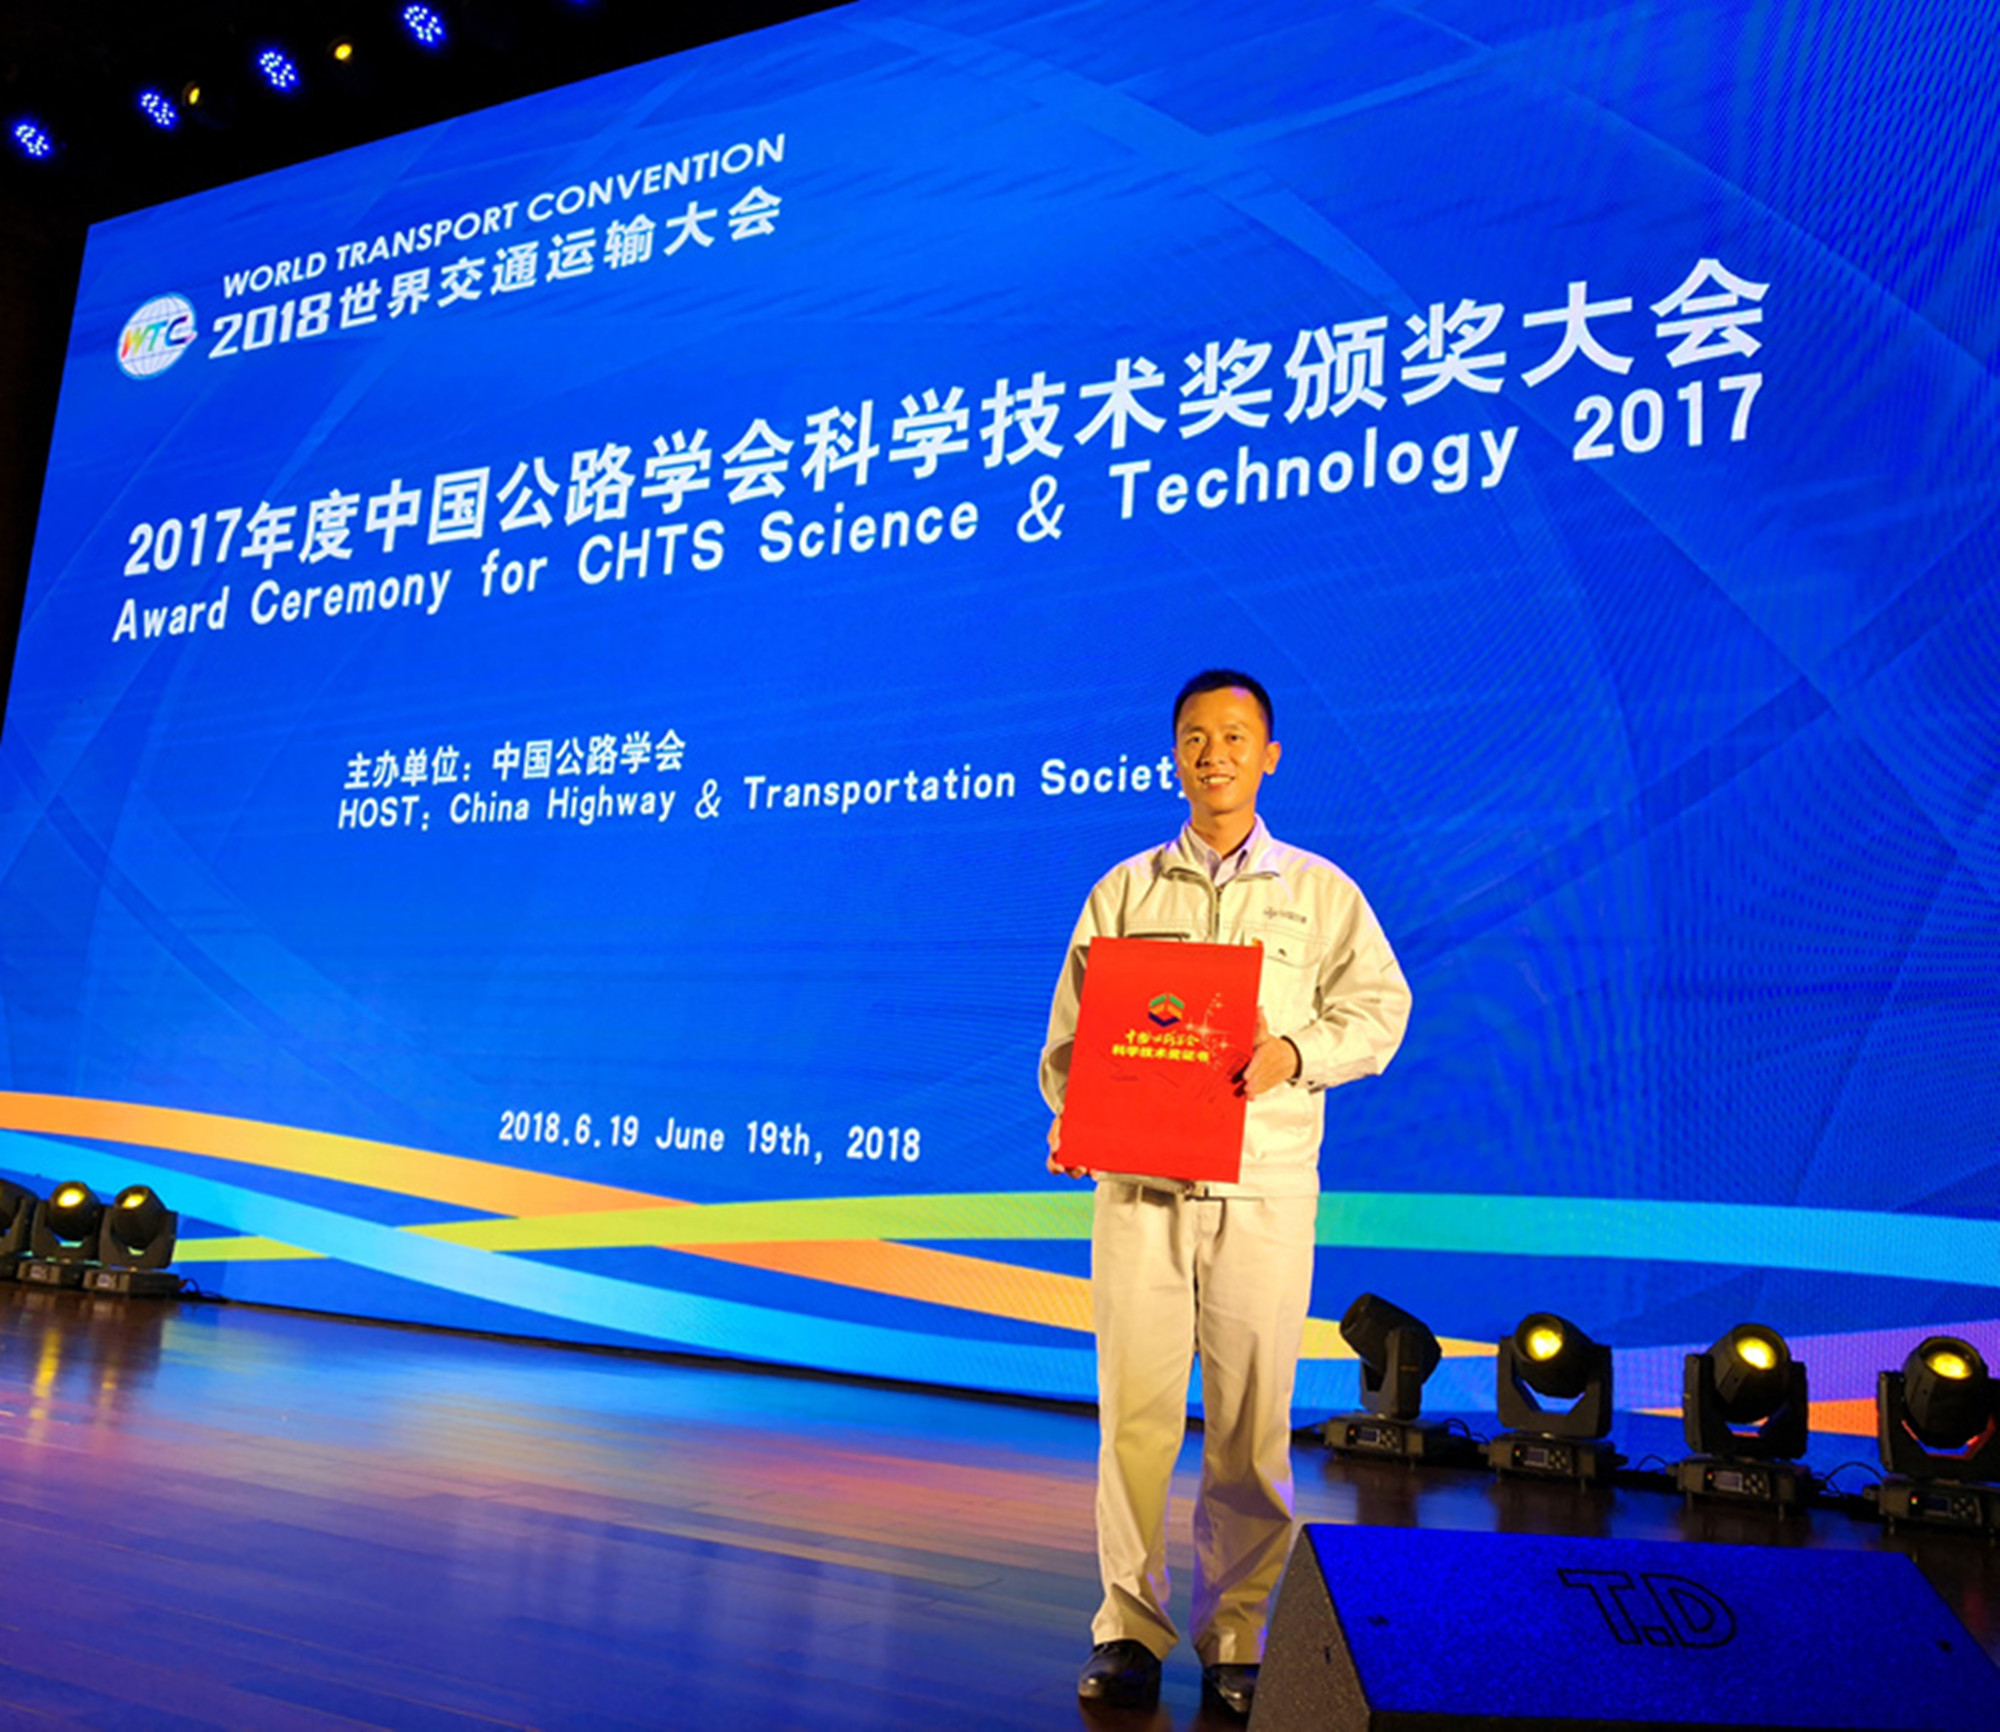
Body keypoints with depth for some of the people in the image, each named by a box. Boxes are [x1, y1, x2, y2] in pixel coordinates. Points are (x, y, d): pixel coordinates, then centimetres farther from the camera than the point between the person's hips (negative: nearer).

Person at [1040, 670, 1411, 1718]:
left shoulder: (1318, 891, 11)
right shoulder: (1124, 891, 13)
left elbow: (1378, 1008, 3)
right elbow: (1072, 1027, 10)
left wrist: (1292, 1054, -14)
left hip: (1263, 1186, 0)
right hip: (1139, 1179, 1)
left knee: (1251, 1422, 2)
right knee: (1135, 1409, 0)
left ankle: (1239, 1641, 14)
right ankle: (1129, 1630, 12)